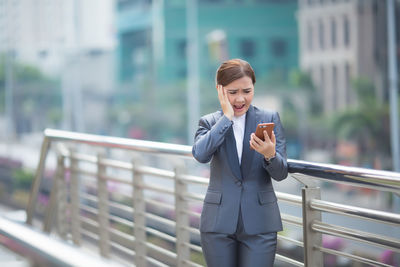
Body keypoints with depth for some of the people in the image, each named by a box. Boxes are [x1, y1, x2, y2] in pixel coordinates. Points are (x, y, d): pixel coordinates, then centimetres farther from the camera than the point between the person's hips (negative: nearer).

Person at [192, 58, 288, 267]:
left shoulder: (270, 119, 3)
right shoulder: (209, 122, 4)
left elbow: (281, 174, -3)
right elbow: (200, 154, -18)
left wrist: (270, 155, -25)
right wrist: (227, 117, -14)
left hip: (259, 224, 0)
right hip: (218, 224, 0)